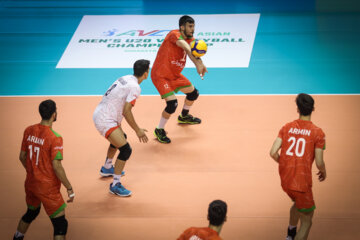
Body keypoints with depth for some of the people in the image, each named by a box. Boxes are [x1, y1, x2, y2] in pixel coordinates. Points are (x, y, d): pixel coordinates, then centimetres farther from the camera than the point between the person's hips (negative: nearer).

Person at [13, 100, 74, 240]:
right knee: (60, 224, -1)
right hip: (48, 187, -7)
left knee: (31, 213, 31)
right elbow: (56, 166, -22)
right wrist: (69, 188, -13)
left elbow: (22, 157, 8)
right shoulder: (55, 138, -22)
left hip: (30, 183, 7)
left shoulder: (29, 131, -2)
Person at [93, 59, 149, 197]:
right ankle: (115, 185, -8)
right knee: (126, 149, -11)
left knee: (120, 138, 33)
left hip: (99, 114, 10)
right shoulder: (134, 87, -18)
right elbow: (126, 111, -22)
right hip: (105, 120, -10)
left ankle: (107, 168, 50)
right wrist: (137, 130, -13)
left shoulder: (126, 79, 8)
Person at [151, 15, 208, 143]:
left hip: (175, 74, 9)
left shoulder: (190, 39, 0)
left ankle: (184, 116, 49)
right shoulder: (174, 35, -25)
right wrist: (197, 63, -59)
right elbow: (186, 48, -44)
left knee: (193, 93, 20)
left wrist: (200, 63, -44)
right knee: (172, 103, -21)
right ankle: (159, 131, 0)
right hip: (160, 75, -9)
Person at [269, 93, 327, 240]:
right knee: (306, 221, 7)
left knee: (298, 203, 36)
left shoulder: (287, 128, 0)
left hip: (285, 180, 6)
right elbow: (319, 162, -12)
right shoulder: (318, 133, -10)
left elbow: (273, 153, -5)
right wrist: (323, 172, 11)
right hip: (302, 182, -6)